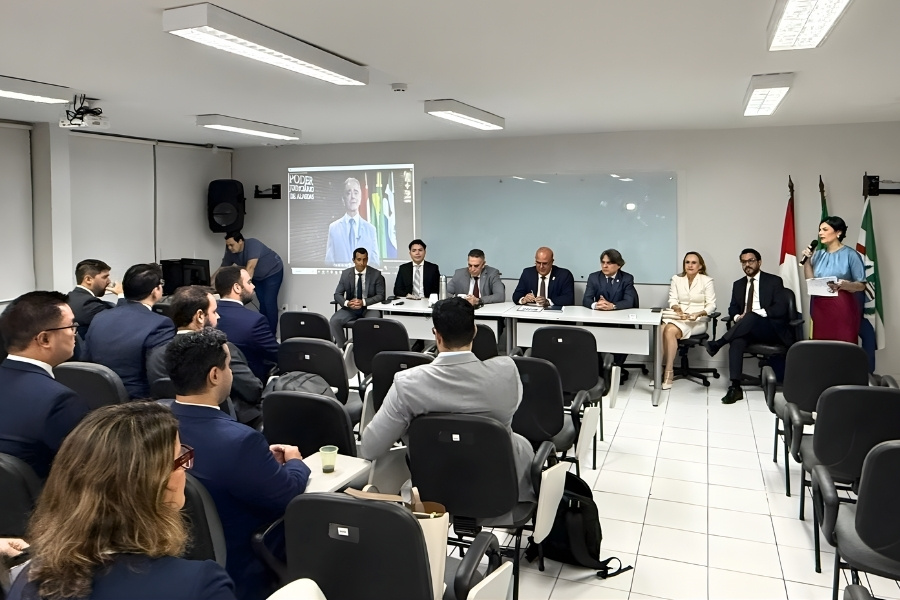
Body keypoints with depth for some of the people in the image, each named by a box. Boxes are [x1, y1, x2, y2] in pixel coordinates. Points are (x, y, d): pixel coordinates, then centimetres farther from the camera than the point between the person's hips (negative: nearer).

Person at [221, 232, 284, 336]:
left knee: (269, 302, -11)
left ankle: (271, 334, -7)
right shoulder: (230, 252, -13)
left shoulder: (252, 244, -33)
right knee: (262, 303, 4)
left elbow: (250, 267, -43)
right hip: (257, 277, 6)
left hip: (273, 272, -6)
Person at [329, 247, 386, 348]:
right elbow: (337, 294, 3)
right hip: (350, 308, 3)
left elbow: (380, 295, -6)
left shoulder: (376, 274, -4)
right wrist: (347, 303, -20)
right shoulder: (345, 274, 2)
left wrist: (363, 302, -22)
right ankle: (343, 347, -6)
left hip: (369, 307, -2)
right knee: (333, 321, -23)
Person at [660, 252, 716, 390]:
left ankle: (669, 372, -27)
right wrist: (677, 308, -16)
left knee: (670, 331, -32)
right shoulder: (676, 279, 13)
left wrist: (698, 313, -22)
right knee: (661, 329, -31)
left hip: (697, 320, -3)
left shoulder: (707, 281, 2)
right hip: (678, 316, 4)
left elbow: (711, 305, -3)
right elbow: (672, 300, 7)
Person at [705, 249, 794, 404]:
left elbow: (781, 309, -8)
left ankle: (718, 344, -28)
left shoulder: (774, 281, 2)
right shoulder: (738, 284, 17)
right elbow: (733, 309, 15)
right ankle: (735, 387, -39)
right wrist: (737, 316, -10)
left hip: (771, 329, -3)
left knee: (751, 317, -37)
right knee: (737, 340, -33)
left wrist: (757, 313, -22)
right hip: (748, 329, 3)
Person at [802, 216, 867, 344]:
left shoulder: (850, 254, -4)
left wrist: (845, 285, -24)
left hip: (842, 308, -5)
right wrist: (807, 261, -2)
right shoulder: (818, 254, 11)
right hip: (820, 308, 5)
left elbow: (862, 285, -5)